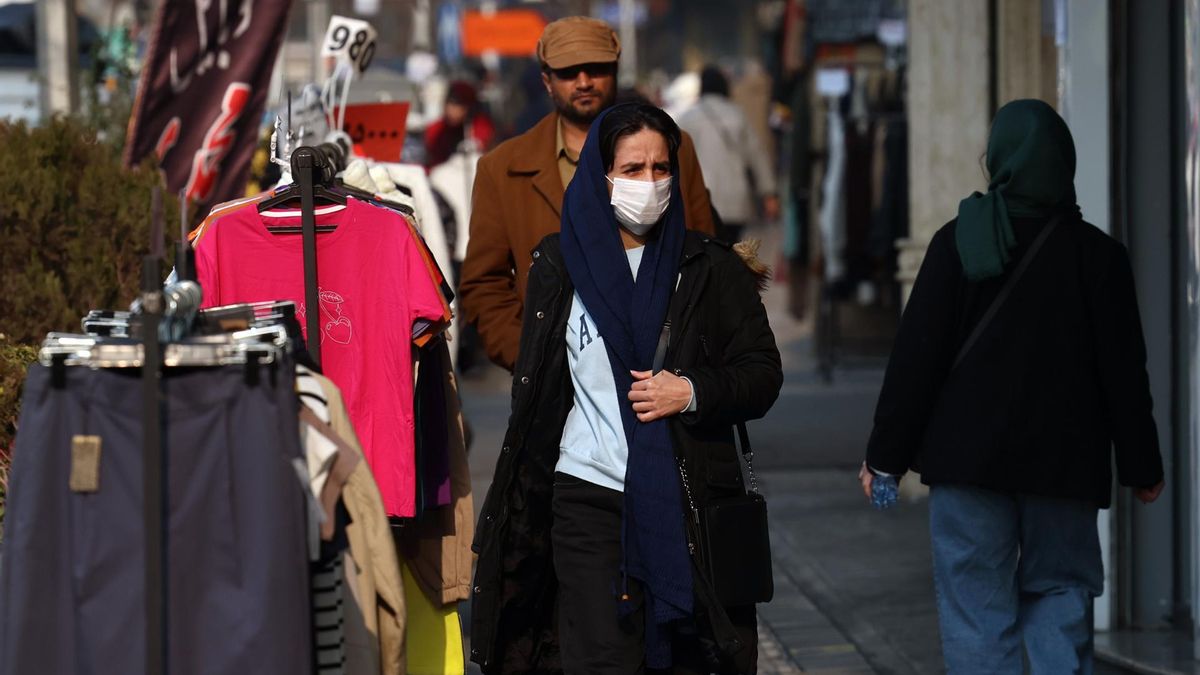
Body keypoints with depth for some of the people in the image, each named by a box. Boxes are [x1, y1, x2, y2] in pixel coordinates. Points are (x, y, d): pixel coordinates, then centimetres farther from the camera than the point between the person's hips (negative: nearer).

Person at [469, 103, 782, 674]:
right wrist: (523, 513, 12)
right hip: (589, 500, 0)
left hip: (687, 503, 0)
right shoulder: (560, 263, 8)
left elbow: (762, 375, 5)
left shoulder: (710, 268, 5)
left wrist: (692, 392, -14)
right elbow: (532, 387, 14)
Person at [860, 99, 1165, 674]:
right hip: (1065, 466, 2)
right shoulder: (1099, 254, 2)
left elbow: (917, 357, -5)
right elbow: (1125, 369, 4)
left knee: (977, 607, 0)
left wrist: (886, 455, 0)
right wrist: (1141, 467, 13)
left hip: (970, 456, -2)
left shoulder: (958, 243, -4)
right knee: (1060, 595, 10)